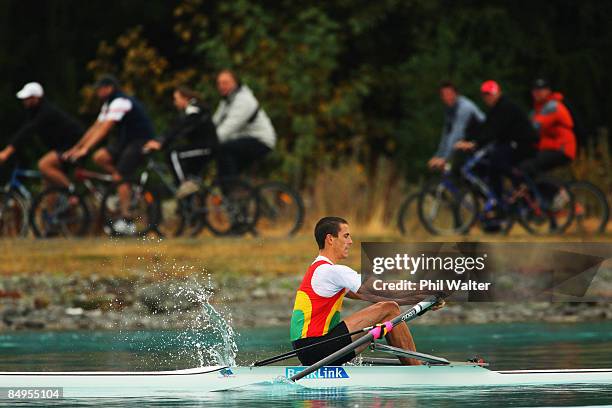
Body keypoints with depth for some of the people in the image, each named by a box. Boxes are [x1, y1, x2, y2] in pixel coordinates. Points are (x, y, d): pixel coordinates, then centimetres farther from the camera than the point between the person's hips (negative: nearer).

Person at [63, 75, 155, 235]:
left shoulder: (120, 103, -19)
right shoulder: (108, 105, 12)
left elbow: (104, 129, -27)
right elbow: (95, 128, 11)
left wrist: (85, 149, -32)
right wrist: (76, 148, 4)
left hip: (141, 142, -9)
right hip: (126, 141, 9)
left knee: (120, 177, -19)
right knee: (100, 157, -9)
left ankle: (126, 221, -18)